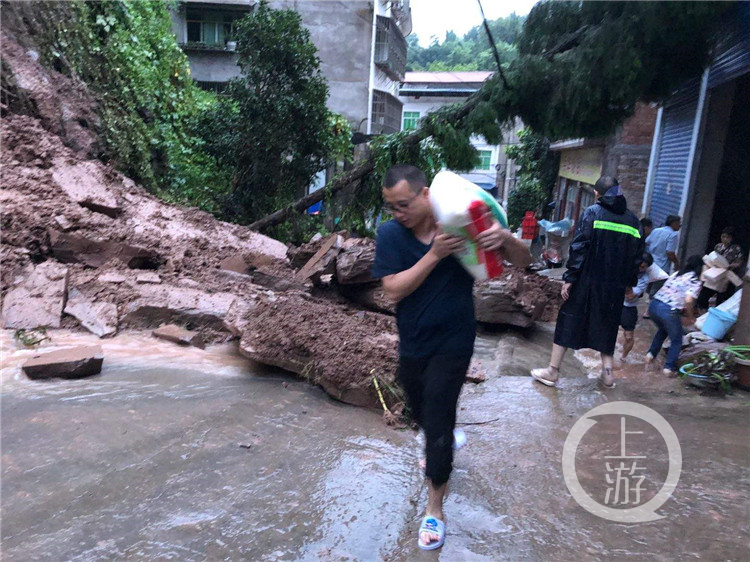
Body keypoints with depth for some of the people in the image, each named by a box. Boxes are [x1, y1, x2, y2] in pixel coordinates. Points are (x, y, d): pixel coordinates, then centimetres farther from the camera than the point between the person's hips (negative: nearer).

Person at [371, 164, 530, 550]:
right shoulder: (390, 234, -12)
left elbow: (523, 262, -10)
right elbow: (393, 290, -21)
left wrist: (504, 237, -33)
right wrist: (434, 255, -31)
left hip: (452, 344, -3)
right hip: (411, 345, 4)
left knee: (438, 421, -2)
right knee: (422, 414, 23)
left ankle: (435, 509, 20)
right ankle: (441, 444, 59)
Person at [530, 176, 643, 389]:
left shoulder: (592, 213, -6)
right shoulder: (633, 221, 8)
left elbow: (579, 248, -13)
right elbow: (636, 258, 9)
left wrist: (569, 278, -11)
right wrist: (629, 283, 17)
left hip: (587, 282, -4)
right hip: (615, 287, 4)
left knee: (568, 322, 5)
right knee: (607, 325, 18)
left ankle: (553, 371, 9)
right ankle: (607, 372, 19)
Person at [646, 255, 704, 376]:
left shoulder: (676, 274, 19)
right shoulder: (696, 282, 2)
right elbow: (688, 301, -13)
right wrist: (691, 317, 4)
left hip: (654, 305, 6)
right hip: (669, 311, -6)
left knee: (663, 329, 35)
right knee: (676, 340, 18)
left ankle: (651, 354, 33)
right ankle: (669, 368, 17)